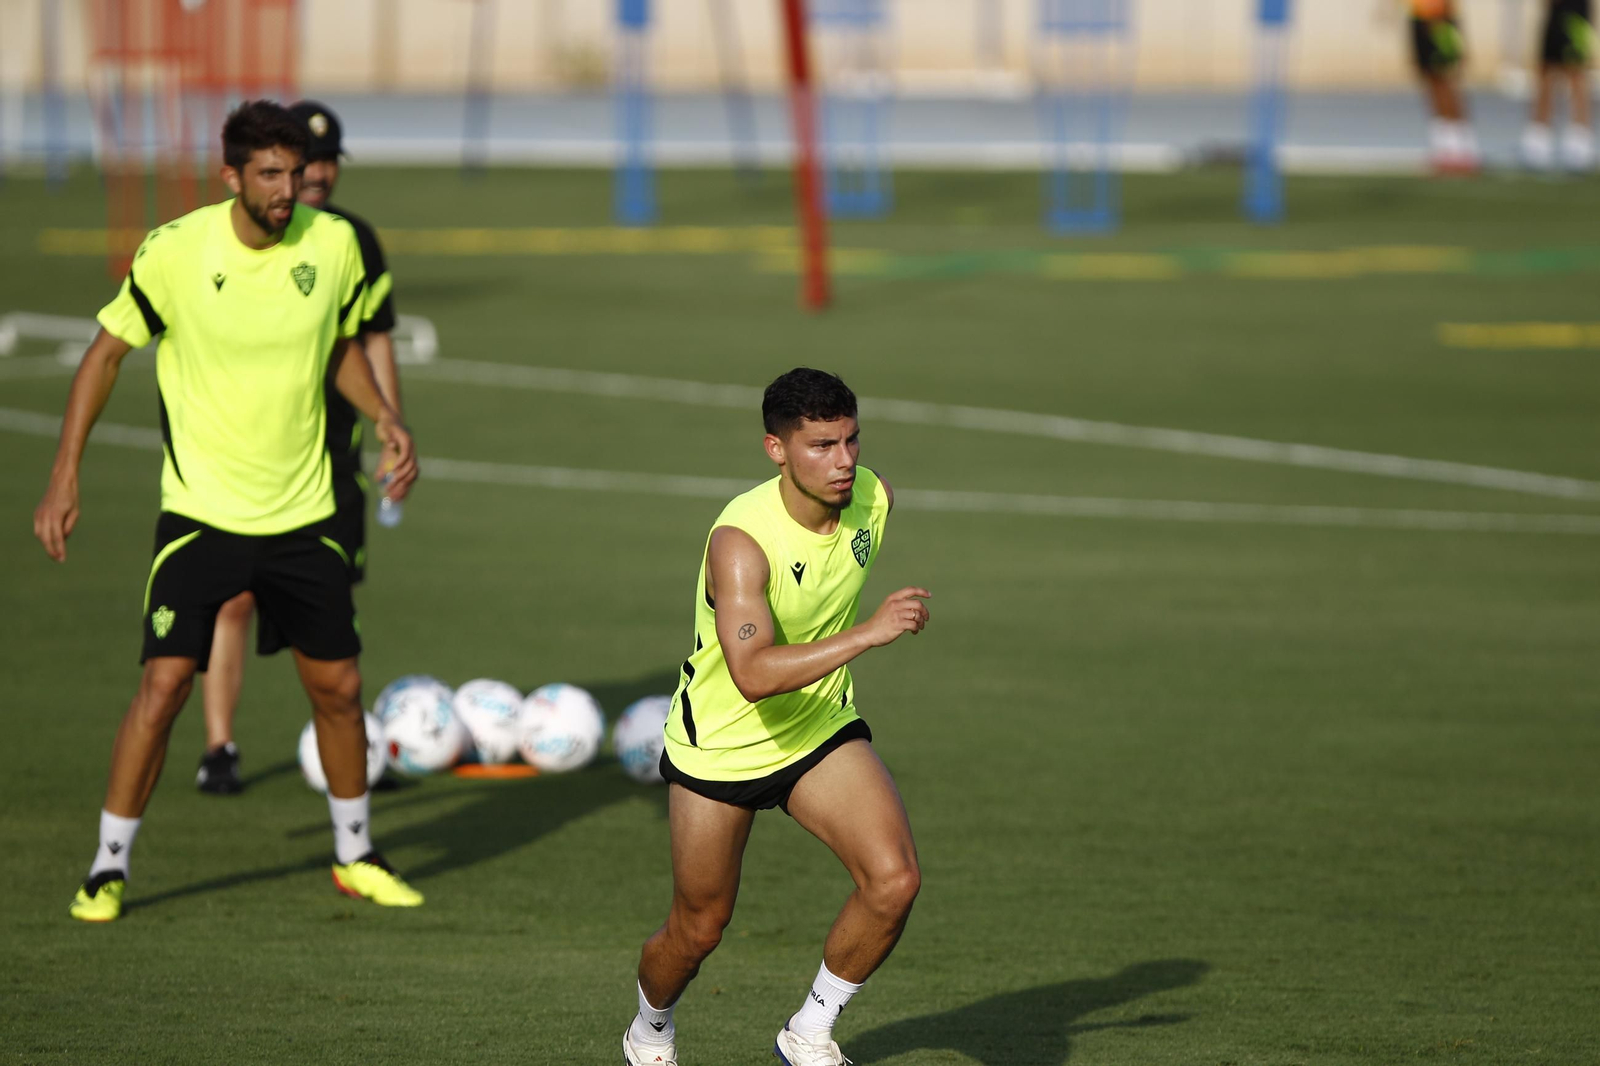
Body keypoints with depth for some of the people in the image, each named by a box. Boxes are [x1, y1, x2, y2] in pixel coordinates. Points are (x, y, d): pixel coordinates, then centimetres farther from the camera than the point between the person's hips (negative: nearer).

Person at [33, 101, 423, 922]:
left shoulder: (333, 245, -4)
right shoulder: (176, 251, -14)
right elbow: (107, 352, -2)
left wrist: (384, 417, -4)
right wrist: (65, 477, -7)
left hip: (302, 511, 3)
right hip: (200, 510, -3)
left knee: (338, 685, 9)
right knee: (164, 683, -13)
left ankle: (354, 855, 29)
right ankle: (109, 868, 0)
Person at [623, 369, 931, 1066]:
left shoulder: (872, 498, -12)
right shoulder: (740, 540, -32)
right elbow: (754, 674, -44)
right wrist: (866, 635, -50)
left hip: (821, 730, 5)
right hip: (720, 744, -5)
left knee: (894, 881, -17)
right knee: (698, 929, 10)